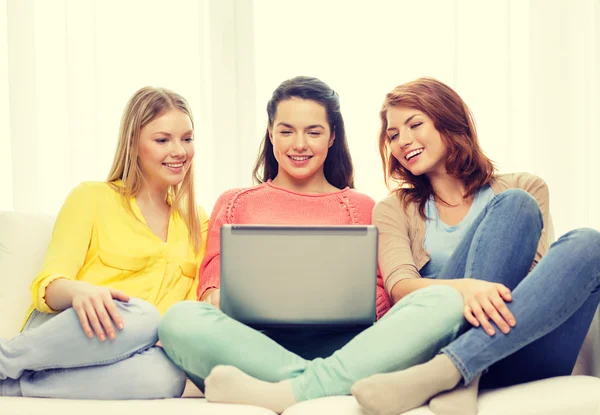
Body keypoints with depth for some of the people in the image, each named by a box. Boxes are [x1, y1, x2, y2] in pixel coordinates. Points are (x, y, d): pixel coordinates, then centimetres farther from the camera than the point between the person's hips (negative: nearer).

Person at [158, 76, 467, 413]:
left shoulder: (362, 207, 22)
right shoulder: (235, 203, 22)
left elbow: (379, 293, 13)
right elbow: (212, 287, 14)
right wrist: (217, 299, -11)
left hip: (344, 345, 1)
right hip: (258, 345, -1)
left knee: (445, 301, -27)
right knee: (181, 319, -31)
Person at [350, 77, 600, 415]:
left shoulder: (527, 187, 17)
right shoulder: (395, 210, 17)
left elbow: (540, 272, 4)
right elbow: (399, 286, -3)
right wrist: (462, 288, -26)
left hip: (522, 356, 2)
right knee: (514, 206, -17)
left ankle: (445, 371, -37)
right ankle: (462, 382, -37)